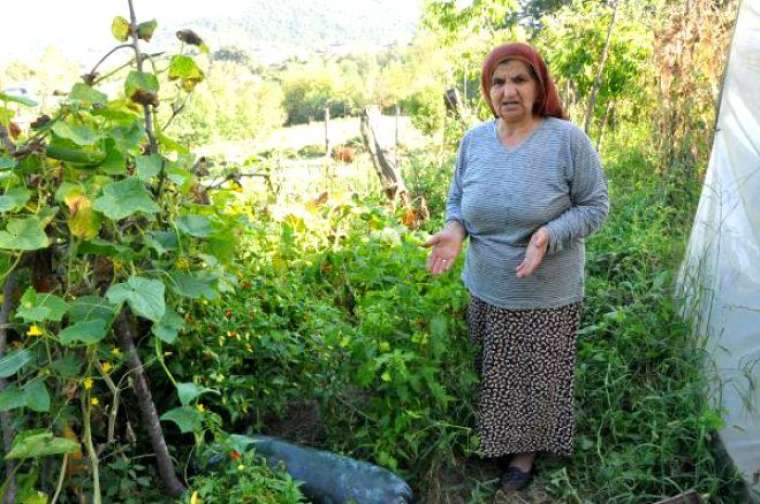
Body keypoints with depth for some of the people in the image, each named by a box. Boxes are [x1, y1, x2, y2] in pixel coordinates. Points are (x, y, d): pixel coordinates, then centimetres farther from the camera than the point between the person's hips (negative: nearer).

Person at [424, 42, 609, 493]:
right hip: (485, 290, 4)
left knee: (536, 377, 14)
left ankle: (526, 449, 38)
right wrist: (454, 229, -13)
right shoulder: (474, 140, -1)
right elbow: (458, 200, 9)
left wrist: (550, 234, -27)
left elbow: (595, 206, -9)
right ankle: (493, 439, 45)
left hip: (547, 296, -4)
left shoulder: (568, 139, -15)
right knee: (493, 374, 21)